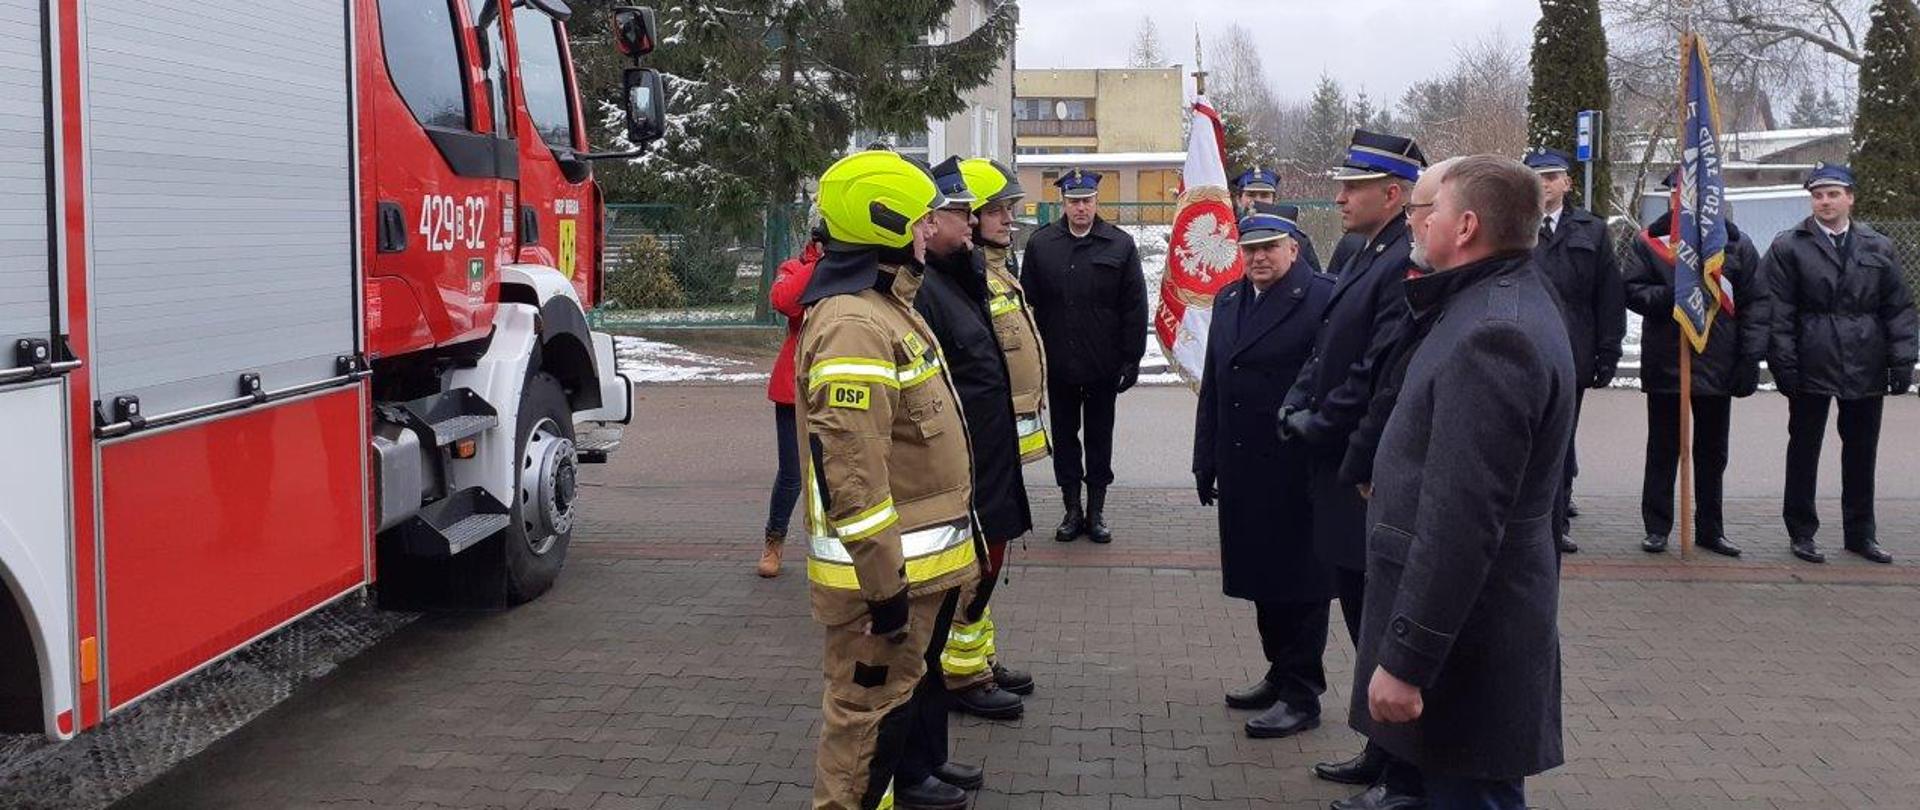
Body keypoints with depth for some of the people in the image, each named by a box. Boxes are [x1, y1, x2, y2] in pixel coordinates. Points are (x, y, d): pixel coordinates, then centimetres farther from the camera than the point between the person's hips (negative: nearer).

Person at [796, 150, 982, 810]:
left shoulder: (888, 303, 13)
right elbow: (848, 465, -28)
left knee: (914, 675, 26)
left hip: (921, 557, 11)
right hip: (885, 566, -11)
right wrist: (883, 577, -25)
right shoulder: (852, 324, -23)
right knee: (871, 700, 0)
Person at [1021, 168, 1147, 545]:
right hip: (1058, 365, 1)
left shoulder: (1120, 245, -1)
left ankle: (1096, 511, 19)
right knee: (1064, 439, 9)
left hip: (1103, 366, -1)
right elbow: (1029, 303, 2)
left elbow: (1135, 307, -1)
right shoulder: (1040, 244, 1)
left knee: (1100, 439, 9)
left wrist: (1131, 359, -5)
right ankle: (1072, 510, 19)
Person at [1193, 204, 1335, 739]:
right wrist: (1206, 463, 11)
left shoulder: (1321, 299, -10)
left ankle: (1301, 695, 12)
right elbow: (1212, 388, 14)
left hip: (1296, 474, -7)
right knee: (1262, 578, 16)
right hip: (1243, 474, 7)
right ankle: (1280, 674, 30)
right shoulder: (1228, 301, 13)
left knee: (1298, 583, 2)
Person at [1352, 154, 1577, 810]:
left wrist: (1405, 660, -25)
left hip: (1465, 638, -10)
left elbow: (1461, 519, -27)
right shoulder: (1503, 303, 11)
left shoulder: (1491, 336, -23)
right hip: (1481, 616, 10)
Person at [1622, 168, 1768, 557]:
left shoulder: (1736, 243, 5)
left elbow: (1756, 302, 2)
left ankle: (1710, 529, 19)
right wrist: (1668, 295, -19)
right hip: (1664, 361, -1)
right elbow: (1631, 290, -1)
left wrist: (1750, 357, -6)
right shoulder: (1650, 240, 3)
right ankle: (1657, 528, 14)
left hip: (1717, 364, 2)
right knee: (1662, 451, 6)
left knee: (1712, 452, 10)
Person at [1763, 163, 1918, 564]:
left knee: (1861, 453, 11)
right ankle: (1801, 532, 15)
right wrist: (1784, 363, -11)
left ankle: (1860, 533, 22)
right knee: (1804, 451, 5)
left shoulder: (1879, 248, 8)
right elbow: (1777, 312, -5)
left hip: (1865, 368, 3)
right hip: (1811, 368, -3)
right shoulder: (1789, 247, -1)